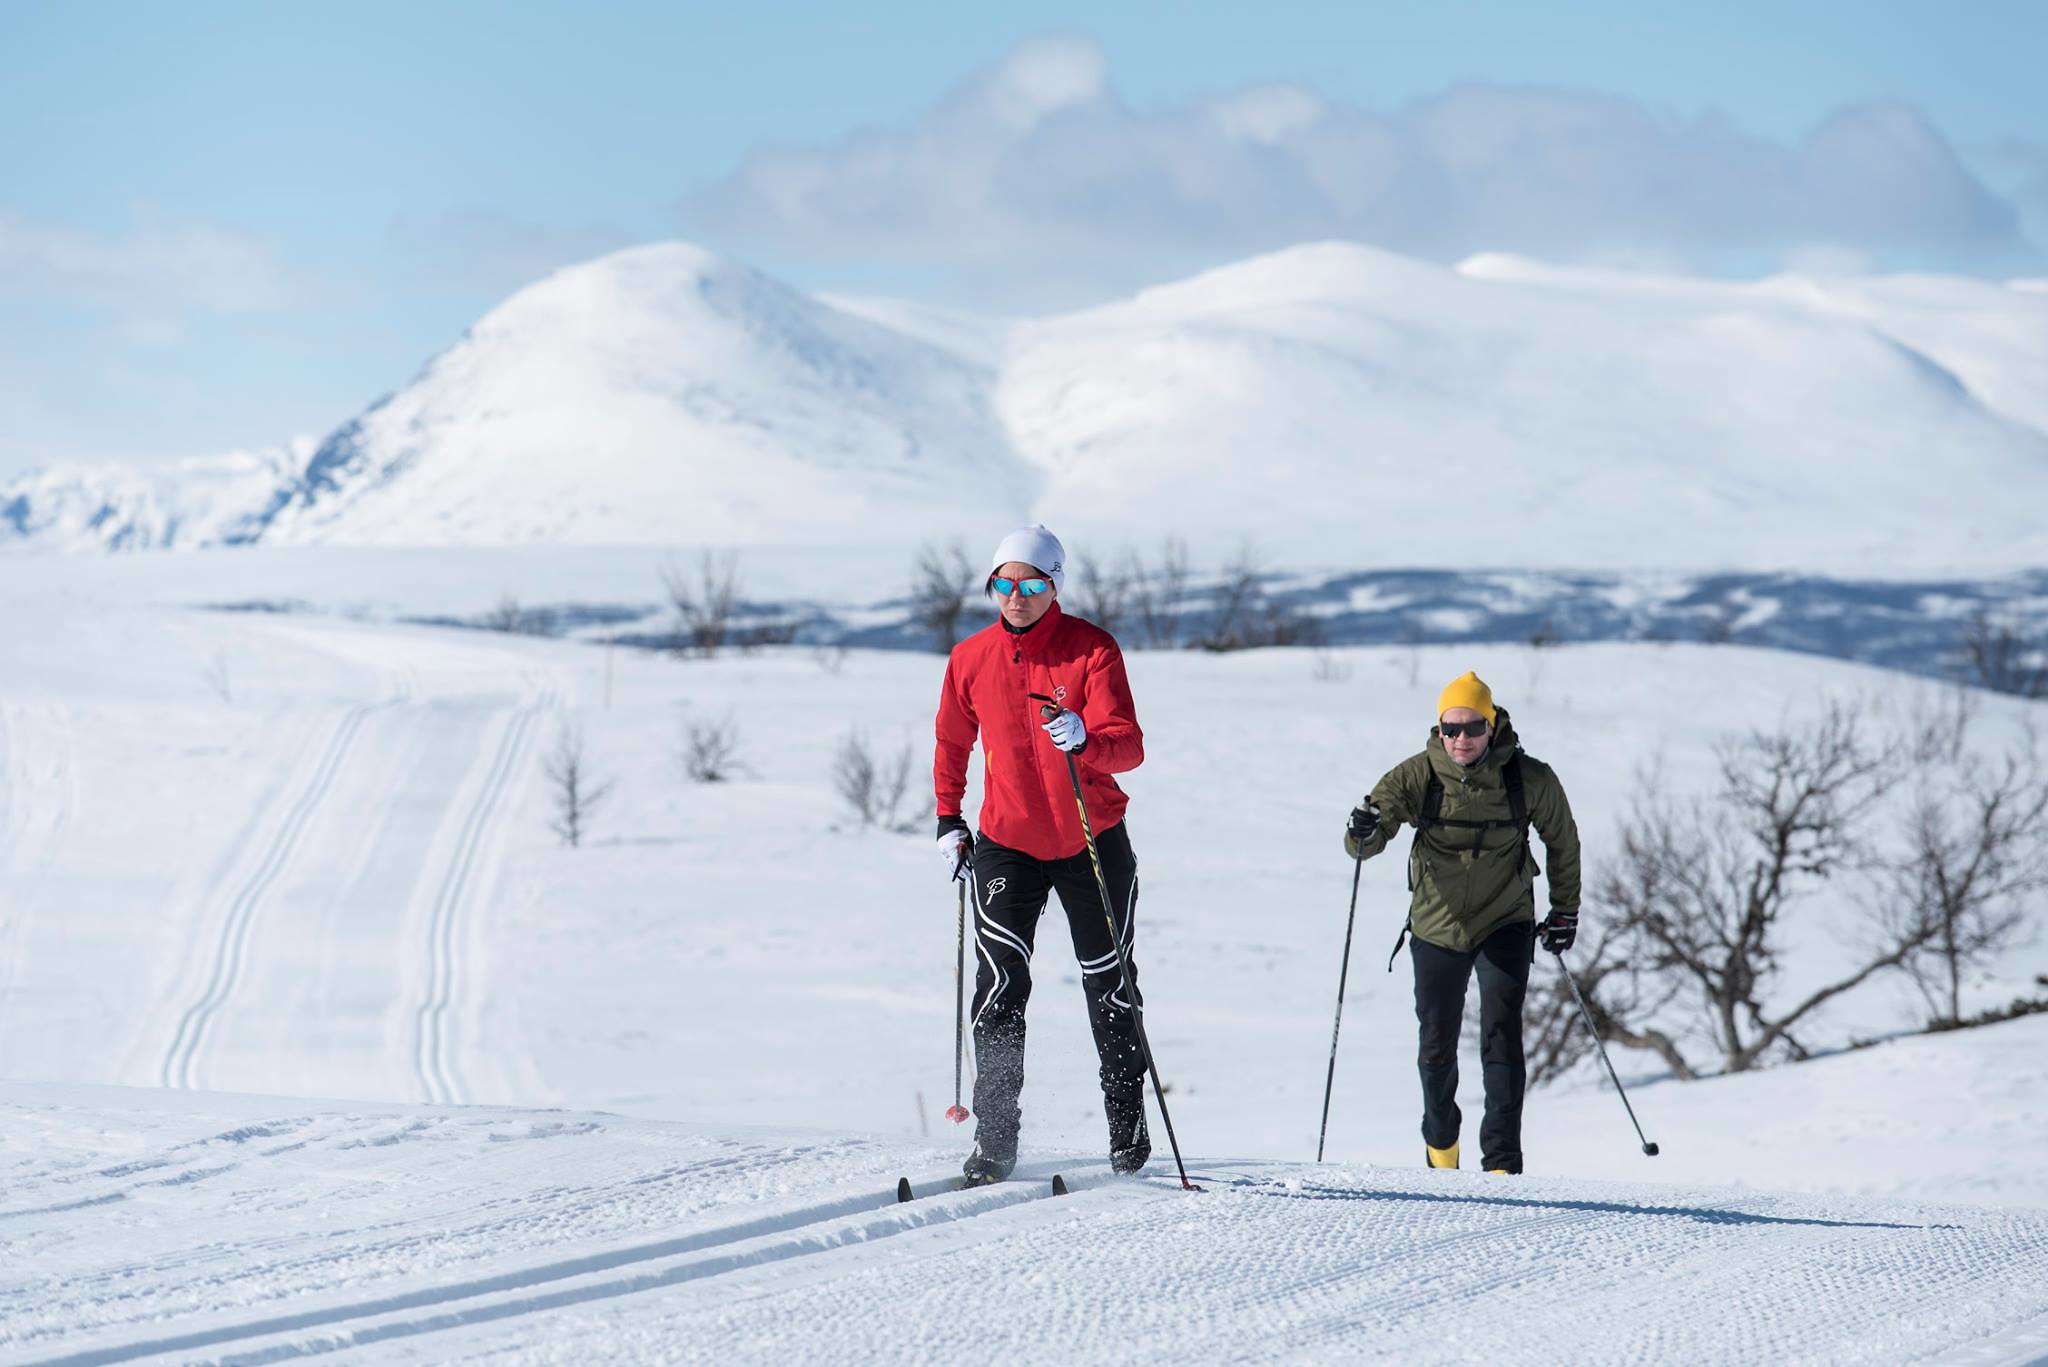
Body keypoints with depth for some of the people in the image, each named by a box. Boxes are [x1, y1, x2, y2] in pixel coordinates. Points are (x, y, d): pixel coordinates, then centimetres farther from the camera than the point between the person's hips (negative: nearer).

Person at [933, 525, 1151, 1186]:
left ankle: (1127, 1127, 30)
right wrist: (948, 819, 11)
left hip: (1093, 844, -1)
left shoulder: (1093, 650, -12)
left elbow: (1129, 746, -20)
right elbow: (952, 741, 15)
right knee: (999, 985, -14)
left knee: (1109, 985, 12)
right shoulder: (971, 659, -2)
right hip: (1007, 844, 1)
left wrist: (1087, 742, -41)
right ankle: (995, 1142, -13)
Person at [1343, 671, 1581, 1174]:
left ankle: (1503, 1160, -14)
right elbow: (1362, 845, -17)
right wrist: (1363, 832, -40)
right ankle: (1440, 1139, 38)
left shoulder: (1530, 779, -13)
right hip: (1437, 926, 1)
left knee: (1502, 1034, -15)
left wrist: (1565, 908, 7)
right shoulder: (1417, 776, -14)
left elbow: (1562, 841, 5)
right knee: (1437, 1044, 11)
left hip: (1506, 925, -1)